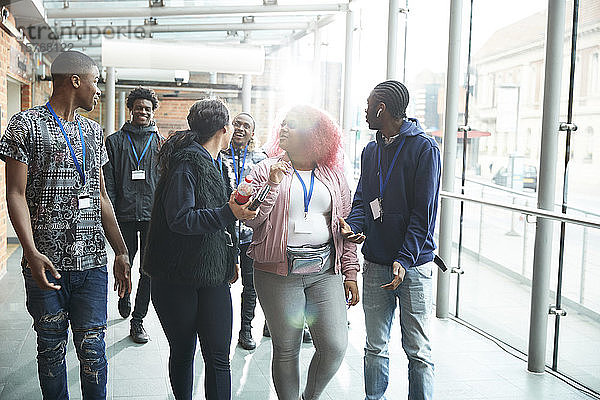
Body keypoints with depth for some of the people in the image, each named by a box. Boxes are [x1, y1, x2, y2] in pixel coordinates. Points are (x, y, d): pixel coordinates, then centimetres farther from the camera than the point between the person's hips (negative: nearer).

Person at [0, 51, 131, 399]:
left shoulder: (93, 131, 15)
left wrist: (121, 253, 13)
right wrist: (32, 253, -20)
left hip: (93, 262, 4)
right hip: (47, 263, -3)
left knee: (93, 350, 5)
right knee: (51, 347, 9)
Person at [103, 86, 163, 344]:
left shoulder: (160, 142, 10)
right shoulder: (115, 141, 7)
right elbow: (108, 181, 3)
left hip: (153, 216, 1)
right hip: (125, 215, 0)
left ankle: (138, 320, 12)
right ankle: (124, 296, 42)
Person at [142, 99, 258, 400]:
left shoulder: (218, 165, 16)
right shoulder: (186, 162, -11)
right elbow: (180, 219, -21)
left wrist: (231, 260, 21)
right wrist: (229, 213, -27)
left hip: (214, 275, 7)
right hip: (179, 279, -7)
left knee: (218, 356, 2)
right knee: (182, 353, 9)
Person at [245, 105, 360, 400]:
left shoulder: (333, 174, 10)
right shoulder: (268, 169, 4)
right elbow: (252, 220, -3)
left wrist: (350, 272, 8)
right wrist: (272, 185, -15)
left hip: (325, 270, 2)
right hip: (279, 273, -2)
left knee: (335, 347, -2)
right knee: (286, 351, 4)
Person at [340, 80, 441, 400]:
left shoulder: (424, 148, -7)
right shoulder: (370, 151, 14)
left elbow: (423, 212, -11)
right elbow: (362, 199, 12)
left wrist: (404, 259, -20)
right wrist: (353, 225, -11)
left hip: (413, 265, -5)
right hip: (375, 263, 6)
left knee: (418, 350, 3)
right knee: (375, 347, 13)